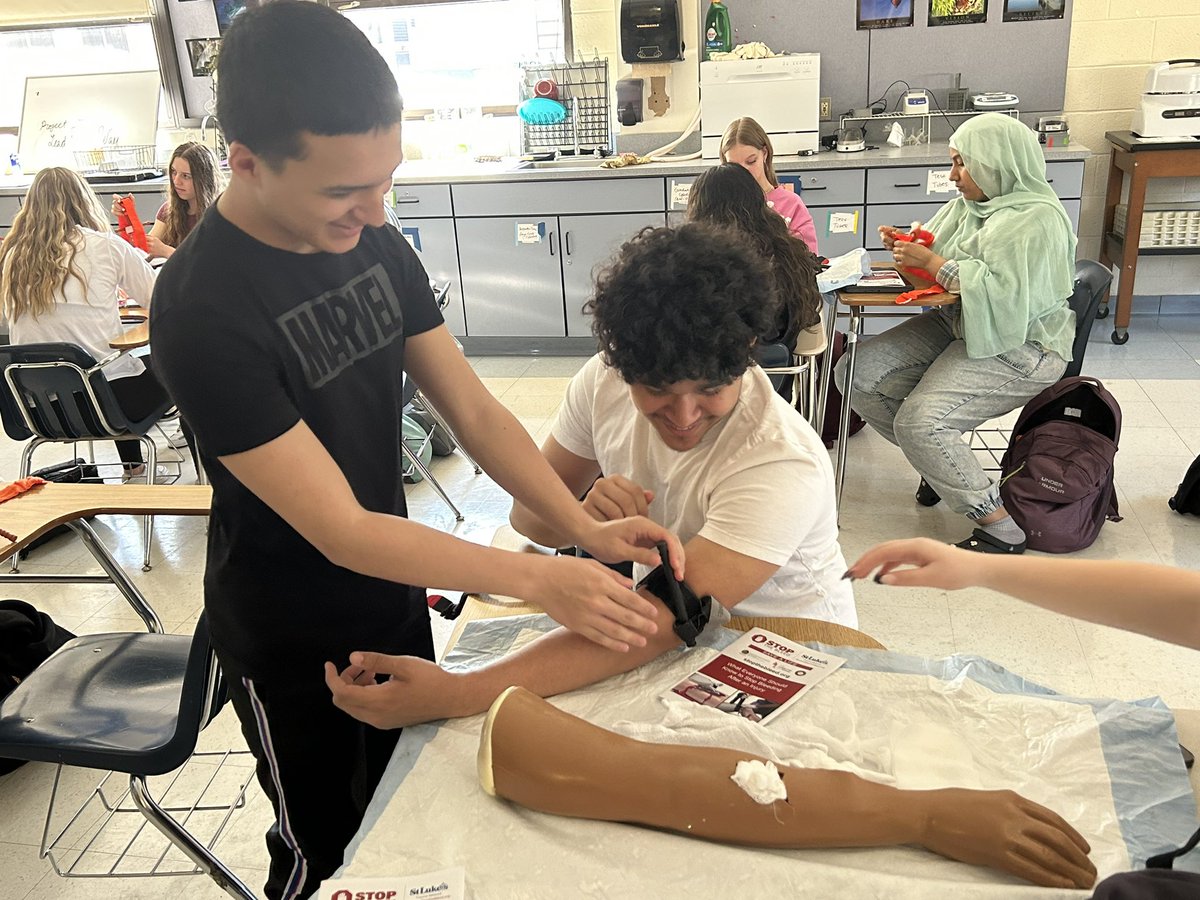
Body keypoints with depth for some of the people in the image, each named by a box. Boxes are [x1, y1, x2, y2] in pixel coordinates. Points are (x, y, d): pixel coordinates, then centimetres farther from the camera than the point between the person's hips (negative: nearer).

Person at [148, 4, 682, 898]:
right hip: (291, 642, -5)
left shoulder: (379, 248, -8)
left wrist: (587, 527, -19)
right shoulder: (202, 310, -29)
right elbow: (342, 531, -29)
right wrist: (538, 578, -32)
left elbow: (474, 410, -7)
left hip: (394, 594, 6)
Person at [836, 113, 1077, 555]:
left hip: (1019, 349, -9)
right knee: (856, 376, -5)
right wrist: (906, 246, -4)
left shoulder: (1038, 220, -16)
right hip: (955, 325, 9)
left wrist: (932, 262, -22)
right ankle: (941, 463, 13)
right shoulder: (968, 204, 11)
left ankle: (1001, 528, -11)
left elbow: (1005, 295, -27)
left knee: (918, 421, -27)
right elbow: (935, 253, 19)